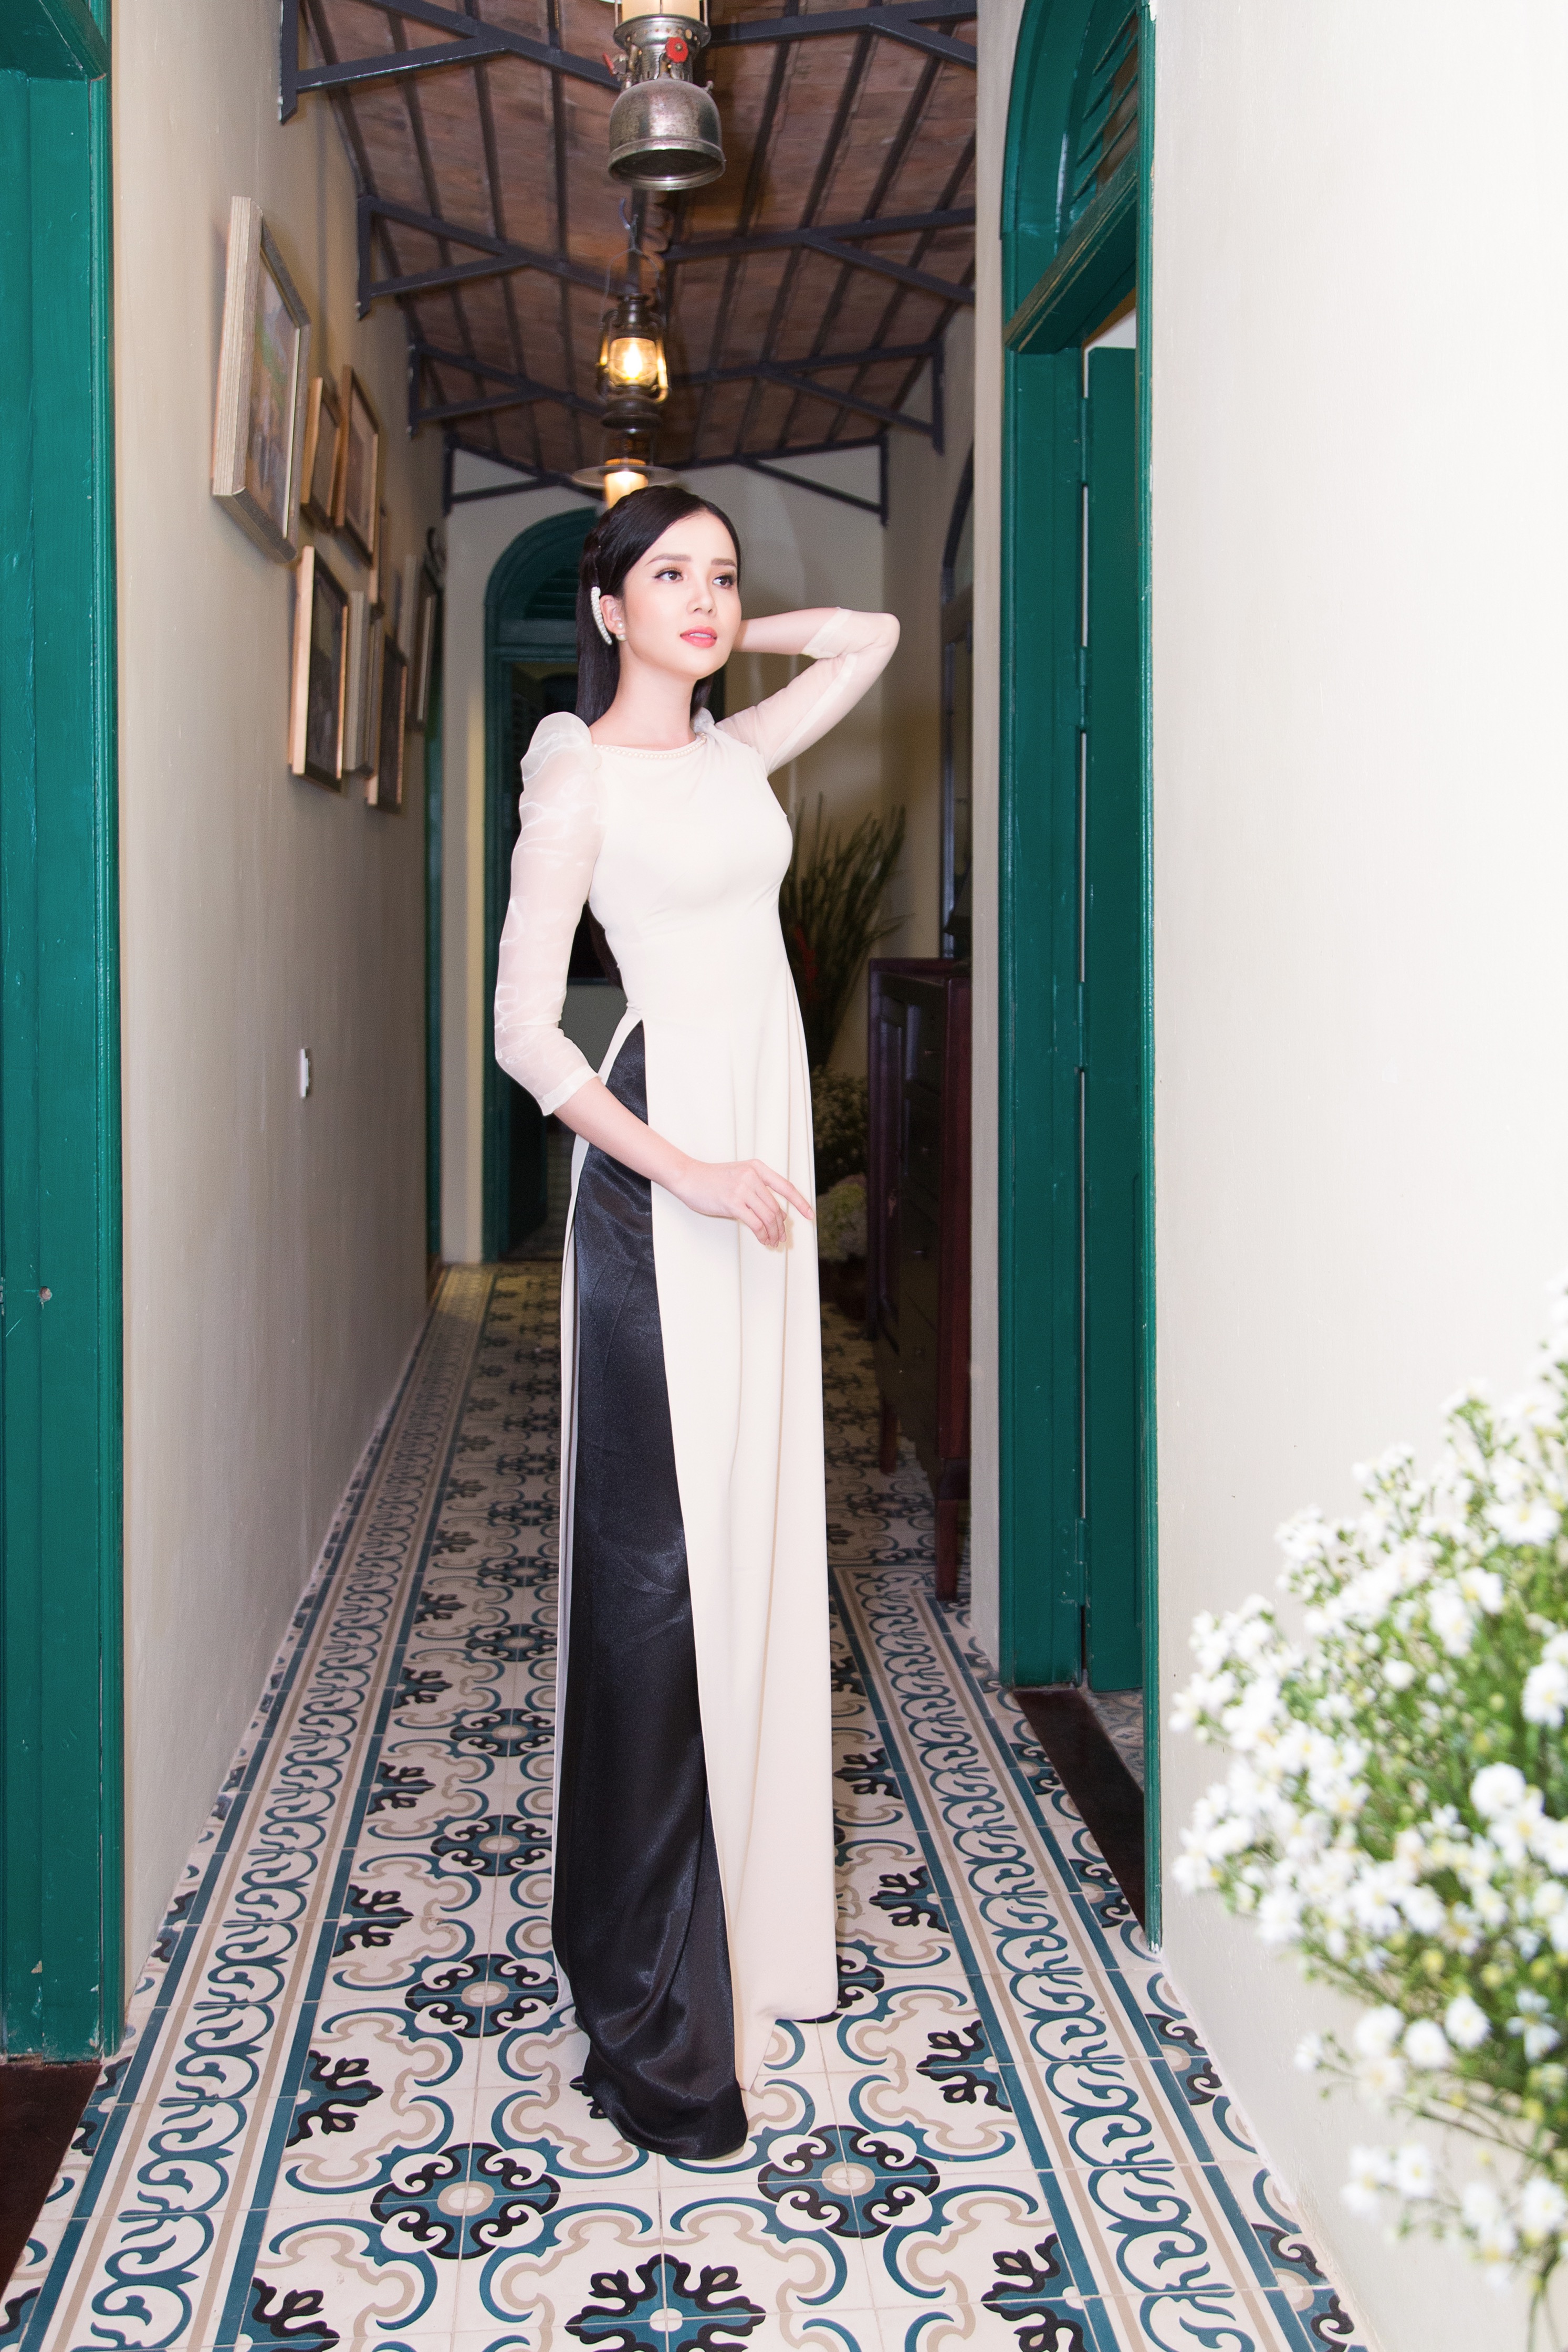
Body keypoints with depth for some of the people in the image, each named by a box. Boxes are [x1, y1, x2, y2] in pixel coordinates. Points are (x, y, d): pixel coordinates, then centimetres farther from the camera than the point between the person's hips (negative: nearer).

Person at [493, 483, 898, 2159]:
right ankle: (657, 2018, 1)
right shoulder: (581, 778, -5)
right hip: (658, 1164, -8)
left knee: (750, 1537, 12)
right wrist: (685, 1169, -18)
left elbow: (871, 637, 29)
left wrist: (728, 638, 19)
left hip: (763, 1146, 8)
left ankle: (744, 1911, 25)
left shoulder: (736, 752, 15)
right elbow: (525, 1031, -10)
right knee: (660, 1559, -7)